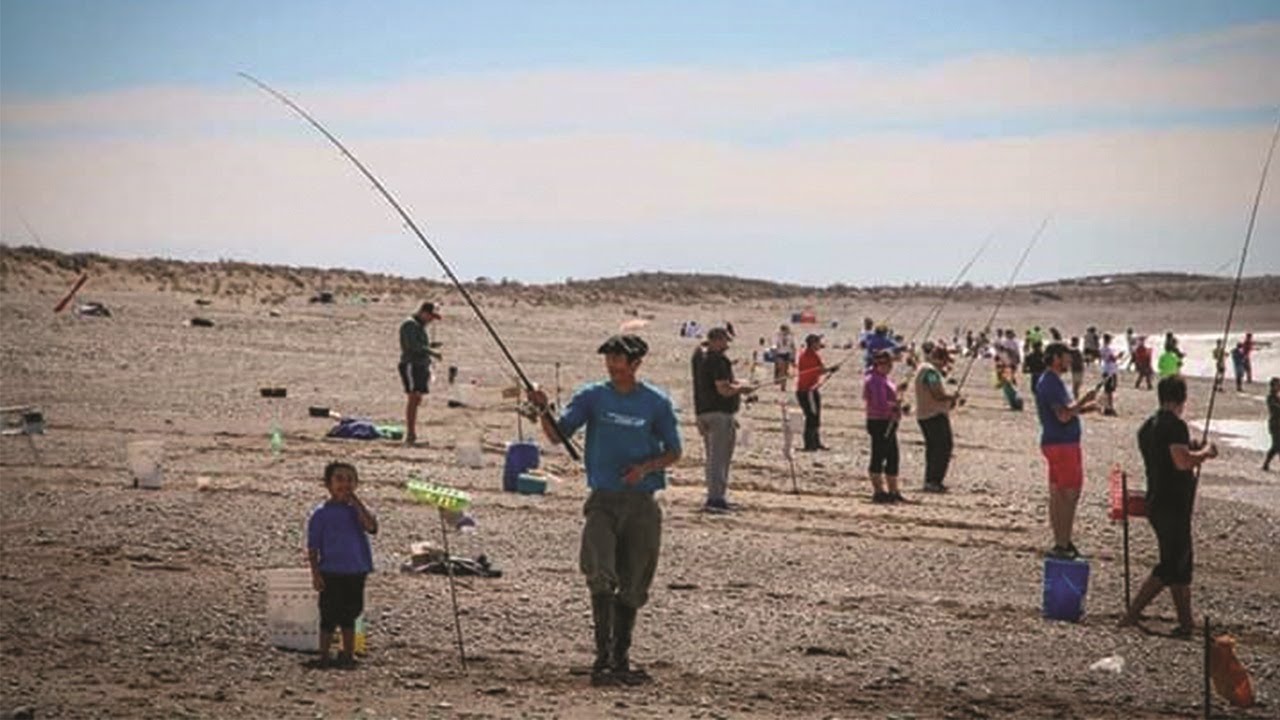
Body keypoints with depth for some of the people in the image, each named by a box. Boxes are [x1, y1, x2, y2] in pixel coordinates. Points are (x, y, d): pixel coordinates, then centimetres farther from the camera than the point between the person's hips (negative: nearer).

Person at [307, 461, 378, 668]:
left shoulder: (356, 510, 5)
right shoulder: (321, 513, -4)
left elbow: (372, 527, -15)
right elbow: (312, 546, -4)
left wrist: (356, 502, -15)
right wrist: (315, 574, -11)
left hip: (356, 572, 4)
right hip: (331, 572, -4)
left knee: (349, 615, 13)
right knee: (330, 616, -2)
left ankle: (348, 655, 23)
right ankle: (324, 656, 7)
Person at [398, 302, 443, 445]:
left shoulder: (421, 326, 20)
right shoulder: (410, 324, -10)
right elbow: (412, 345, -22)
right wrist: (432, 353, -24)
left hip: (421, 366, 9)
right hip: (411, 365, -9)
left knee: (417, 400, 6)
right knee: (413, 398, -15)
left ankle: (412, 434, 6)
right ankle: (410, 435, -18)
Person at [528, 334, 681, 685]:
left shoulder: (657, 402, 2)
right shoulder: (592, 396, 3)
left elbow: (673, 452, 7)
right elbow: (558, 434, -4)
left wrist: (646, 467, -11)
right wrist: (543, 410, -23)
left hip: (642, 502, 1)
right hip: (603, 500, -1)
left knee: (632, 586, 8)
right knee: (600, 577, -17)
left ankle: (621, 657, 20)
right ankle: (602, 656, -13)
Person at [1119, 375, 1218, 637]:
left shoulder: (1147, 426, 14)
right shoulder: (1175, 425, -16)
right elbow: (1182, 461, -28)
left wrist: (1195, 454, 20)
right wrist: (1205, 452, -11)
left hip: (1157, 504, 10)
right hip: (1173, 505, -10)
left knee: (1181, 565, 14)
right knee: (1171, 566, -5)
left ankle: (1186, 623, 15)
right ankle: (1131, 615, -8)